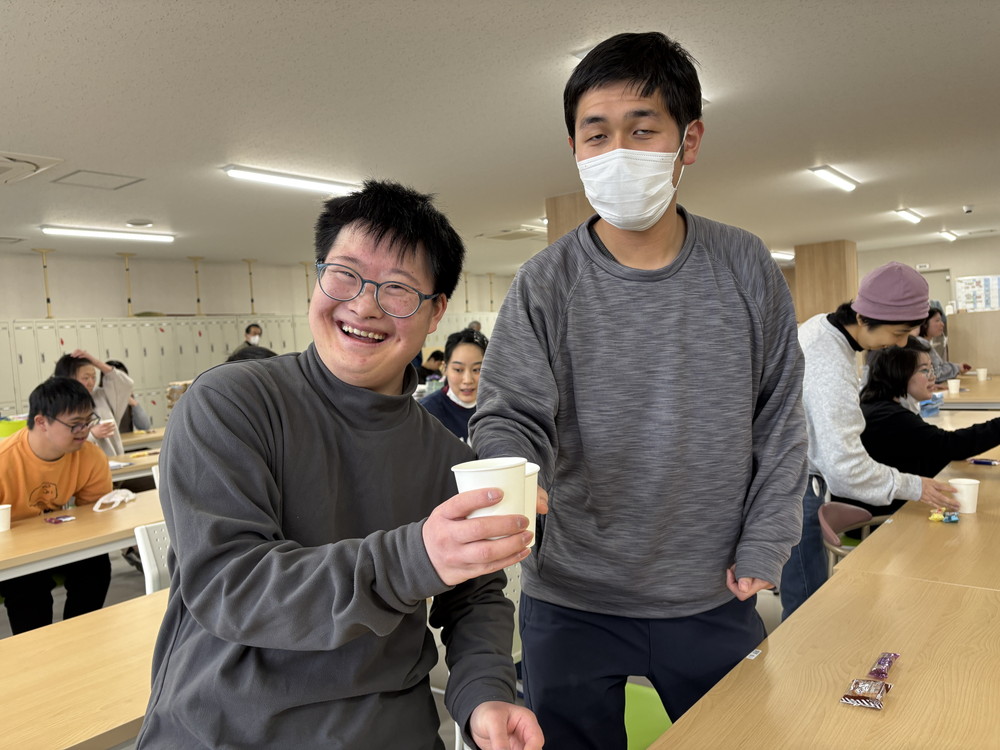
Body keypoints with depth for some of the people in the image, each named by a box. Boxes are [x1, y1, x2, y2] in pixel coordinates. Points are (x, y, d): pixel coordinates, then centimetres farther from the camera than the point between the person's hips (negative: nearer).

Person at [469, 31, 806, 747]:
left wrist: (763, 548, -1)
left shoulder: (748, 269, -4)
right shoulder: (547, 282, -9)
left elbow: (780, 420, 2)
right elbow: (510, 417, -12)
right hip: (573, 601, -1)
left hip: (715, 600, 2)